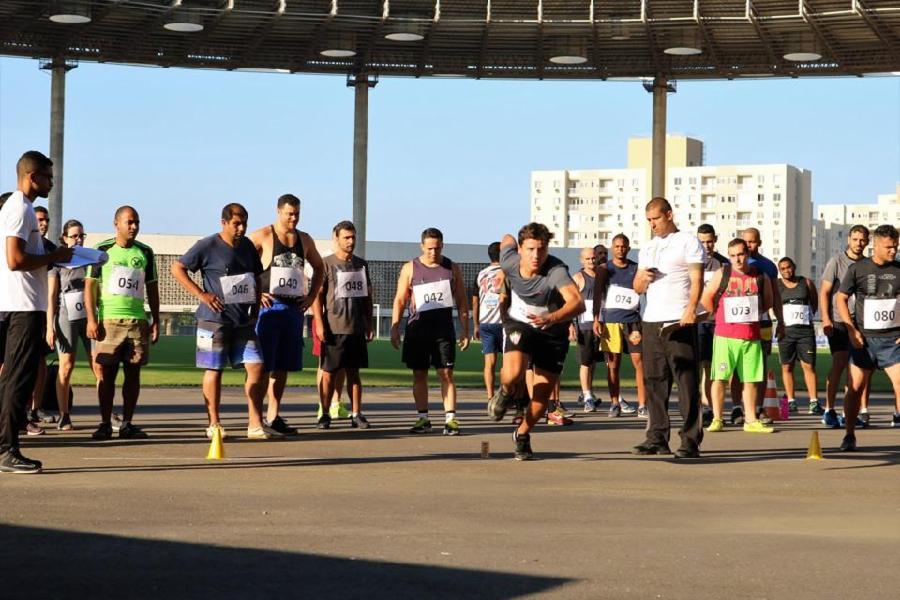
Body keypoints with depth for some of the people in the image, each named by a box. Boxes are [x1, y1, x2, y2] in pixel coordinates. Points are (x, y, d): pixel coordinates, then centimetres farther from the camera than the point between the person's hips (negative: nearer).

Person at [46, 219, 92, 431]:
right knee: (66, 366, -2)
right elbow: (51, 297, 1)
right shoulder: (58, 262, 3)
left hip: (90, 316, 2)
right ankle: (64, 416, 2)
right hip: (67, 318, -2)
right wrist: (50, 326, -6)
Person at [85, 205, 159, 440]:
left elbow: (152, 288, 17)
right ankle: (105, 424, 5)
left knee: (133, 372, 2)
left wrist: (156, 321, 12)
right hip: (109, 320, -3)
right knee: (106, 373, -2)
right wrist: (91, 319, -7)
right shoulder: (102, 250, 3)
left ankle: (127, 424, 8)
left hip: (138, 320, 3)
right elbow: (90, 286, 1)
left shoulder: (145, 253, 12)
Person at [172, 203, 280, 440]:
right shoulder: (207, 246, -6)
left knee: (257, 367, -1)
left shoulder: (247, 246, 12)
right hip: (215, 319, -6)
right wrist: (201, 294, -12)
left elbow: (257, 278, 23)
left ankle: (255, 425, 4)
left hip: (243, 320, 6)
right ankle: (214, 425, 9)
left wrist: (255, 307, 12)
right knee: (214, 370, 1)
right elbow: (177, 269, -6)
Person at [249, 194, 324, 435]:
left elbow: (319, 268, 26)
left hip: (294, 308, 6)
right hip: (269, 306, -6)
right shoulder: (262, 236, -4)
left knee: (283, 365, 9)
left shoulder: (304, 239, 12)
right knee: (262, 364, -7)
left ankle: (273, 415, 16)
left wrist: (312, 295, 13)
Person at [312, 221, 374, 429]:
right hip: (334, 328, -4)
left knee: (353, 372, 8)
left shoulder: (361, 265, 14)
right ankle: (325, 414, 7)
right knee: (329, 373, 0)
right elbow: (317, 296, -6)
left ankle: (356, 414, 11)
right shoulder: (327, 264, -3)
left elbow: (367, 296, 19)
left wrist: (370, 324, 14)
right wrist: (320, 325, -13)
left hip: (357, 328, 5)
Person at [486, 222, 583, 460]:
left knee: (543, 394, 1)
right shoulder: (510, 261, -20)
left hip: (553, 333, -1)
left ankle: (522, 434, 32)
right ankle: (507, 393, 13)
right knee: (512, 375, -27)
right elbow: (507, 239, 5)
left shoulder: (557, 271, -34)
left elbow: (577, 303, -49)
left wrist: (551, 318, -66)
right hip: (519, 325, 1)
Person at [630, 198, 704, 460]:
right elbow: (638, 288, 24)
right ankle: (657, 437, 9)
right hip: (651, 321, 7)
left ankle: (690, 440, -9)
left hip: (679, 321, -7)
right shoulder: (647, 248, 22)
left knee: (686, 381, -8)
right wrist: (642, 277, 0)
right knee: (654, 381, 5)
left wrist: (691, 309, -22)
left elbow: (697, 280, -6)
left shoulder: (688, 242, 3)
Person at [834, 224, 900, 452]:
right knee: (855, 388, 1)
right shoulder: (857, 268, -1)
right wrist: (852, 330, -3)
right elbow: (841, 299, 5)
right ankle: (849, 436, 11)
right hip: (864, 339, -1)